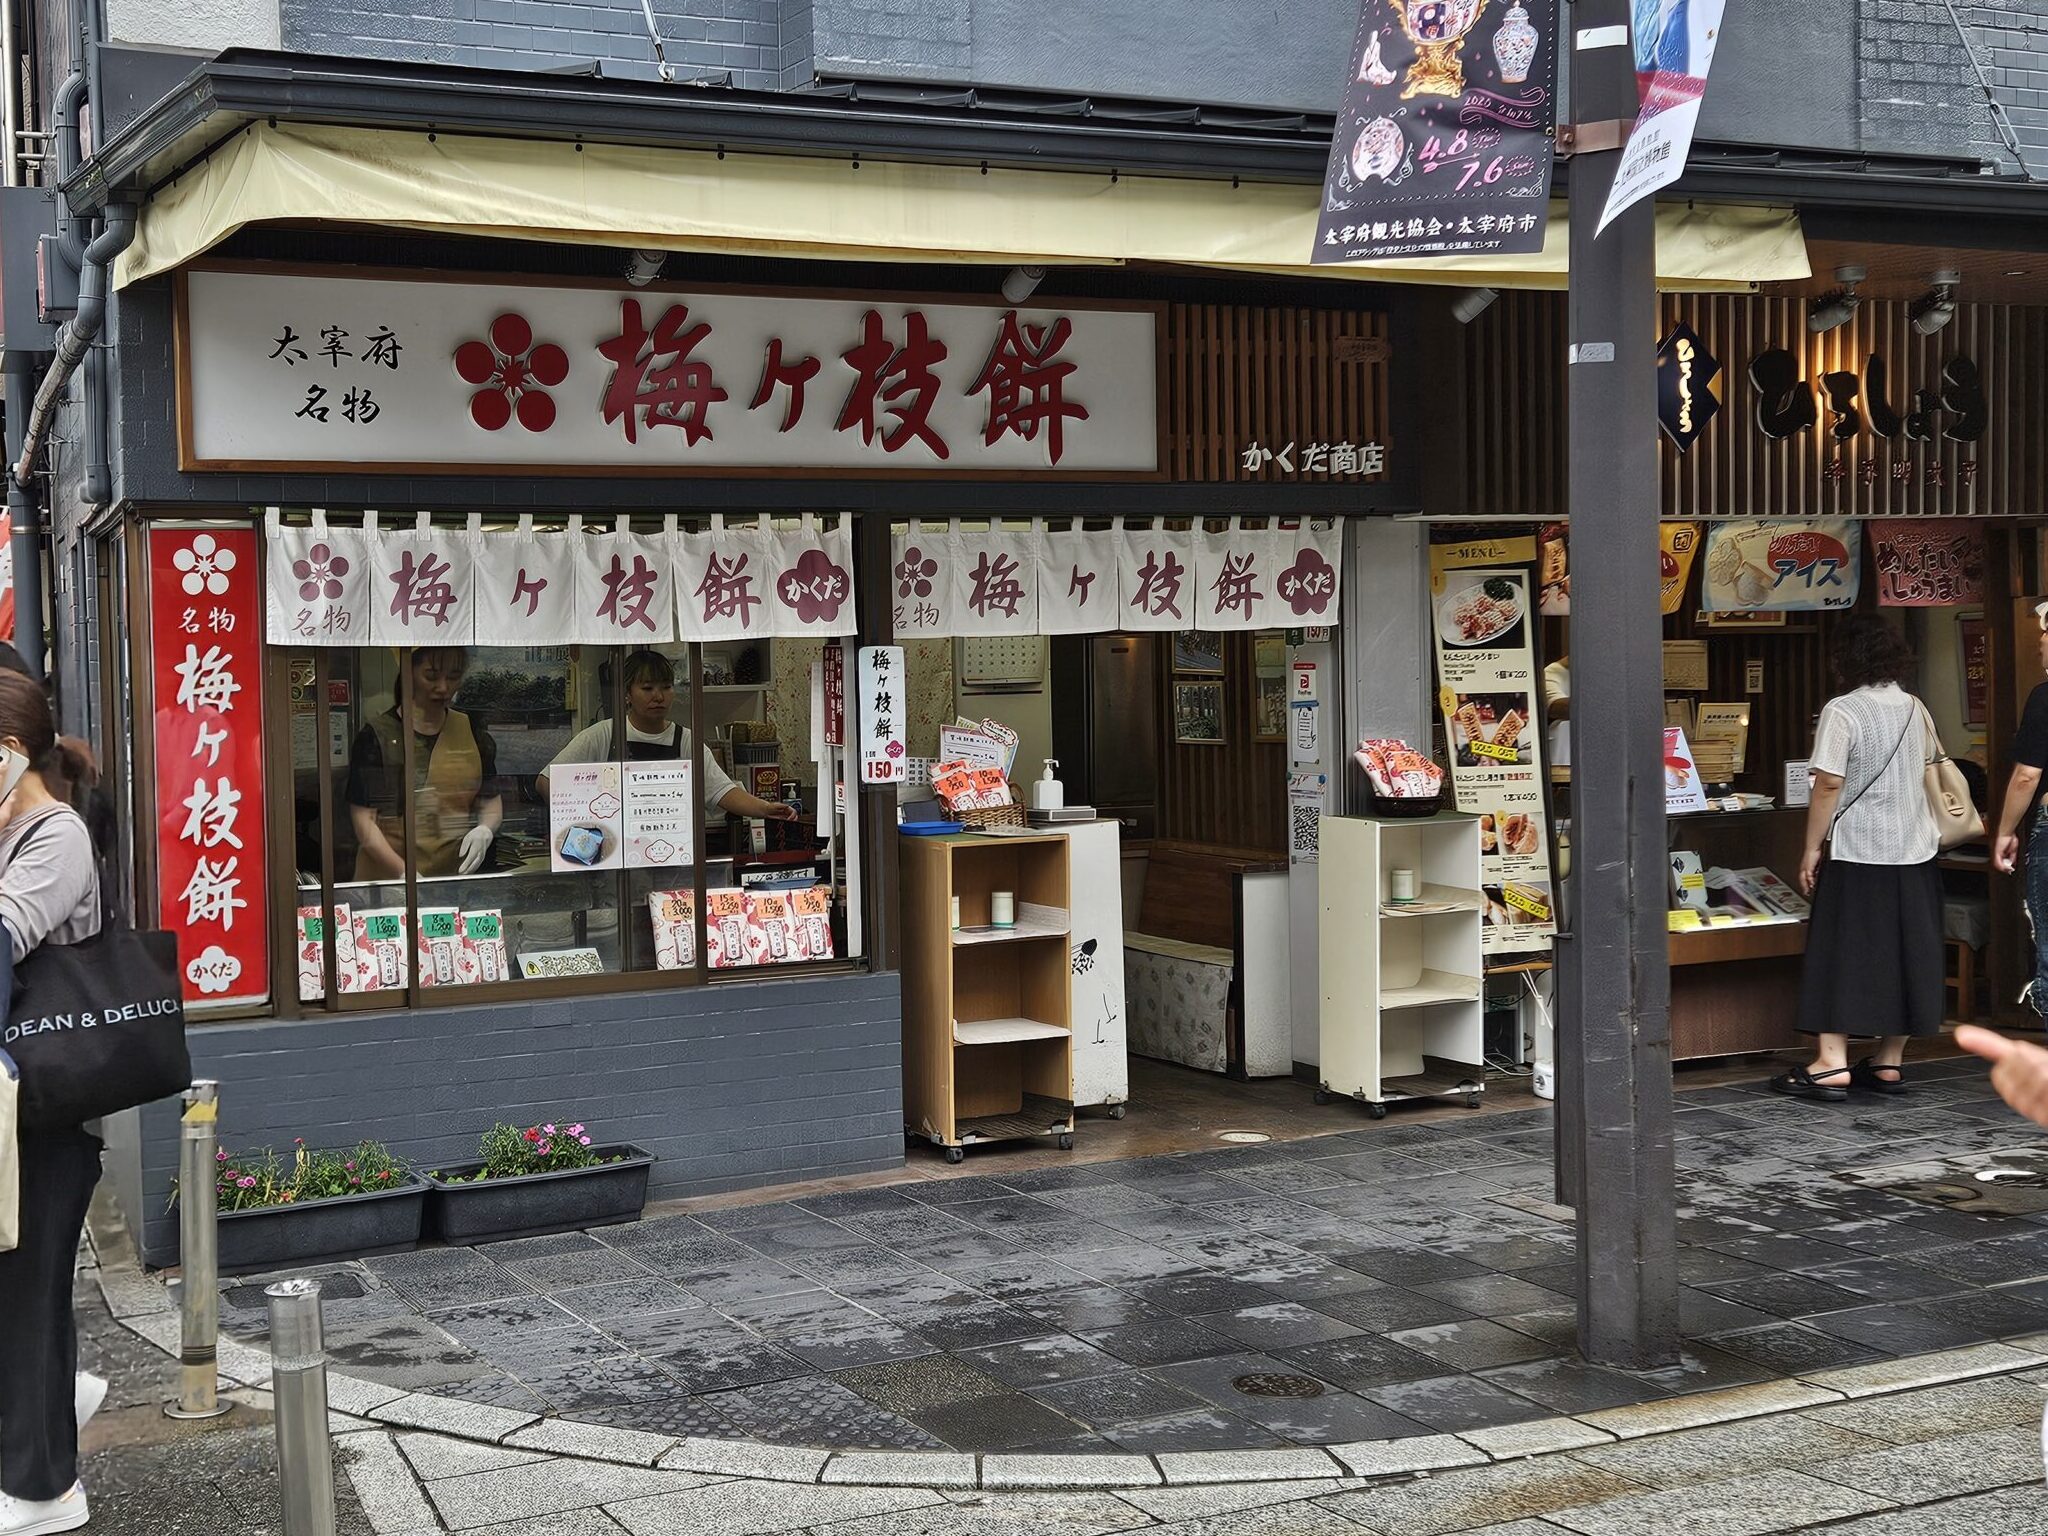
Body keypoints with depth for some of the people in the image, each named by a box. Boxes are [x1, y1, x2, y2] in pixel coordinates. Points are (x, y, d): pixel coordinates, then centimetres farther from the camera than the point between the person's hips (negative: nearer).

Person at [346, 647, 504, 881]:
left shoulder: (474, 735, 8)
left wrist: (484, 831, -8)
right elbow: (364, 822, -8)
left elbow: (492, 801, 15)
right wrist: (404, 872, -21)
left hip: (456, 876, 2)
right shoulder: (376, 737, -4)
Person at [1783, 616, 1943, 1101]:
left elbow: (1829, 785, -16)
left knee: (1842, 954, -3)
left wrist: (1811, 849, -10)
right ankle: (1890, 1062, 16)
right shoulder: (1914, 708, 8)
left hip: (1858, 853, -6)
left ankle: (1832, 1062, -7)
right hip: (1915, 851, 6)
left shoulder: (1842, 711, -12)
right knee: (1905, 956, 10)